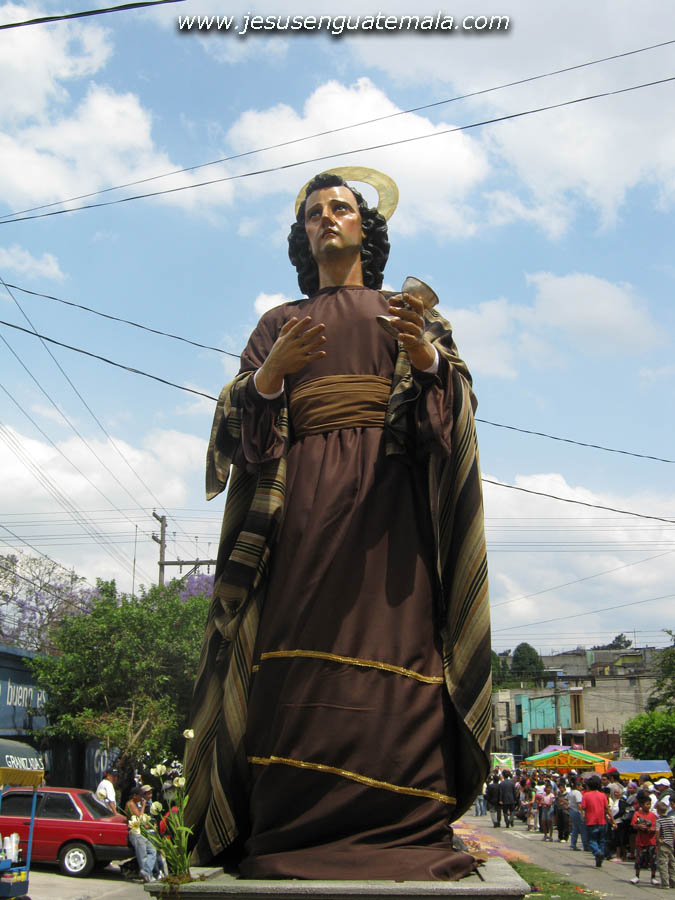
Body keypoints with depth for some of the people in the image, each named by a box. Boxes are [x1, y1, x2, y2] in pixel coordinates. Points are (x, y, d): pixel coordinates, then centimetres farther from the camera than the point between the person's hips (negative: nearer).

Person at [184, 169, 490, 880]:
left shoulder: (407, 312, 23)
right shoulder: (279, 322, 26)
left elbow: (453, 400, 8)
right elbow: (241, 418, 12)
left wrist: (427, 358, -13)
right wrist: (272, 372, -9)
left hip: (389, 490, -1)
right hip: (299, 494, 1)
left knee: (392, 652, -15)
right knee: (300, 654, -13)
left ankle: (402, 835, -15)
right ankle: (296, 836, -14)